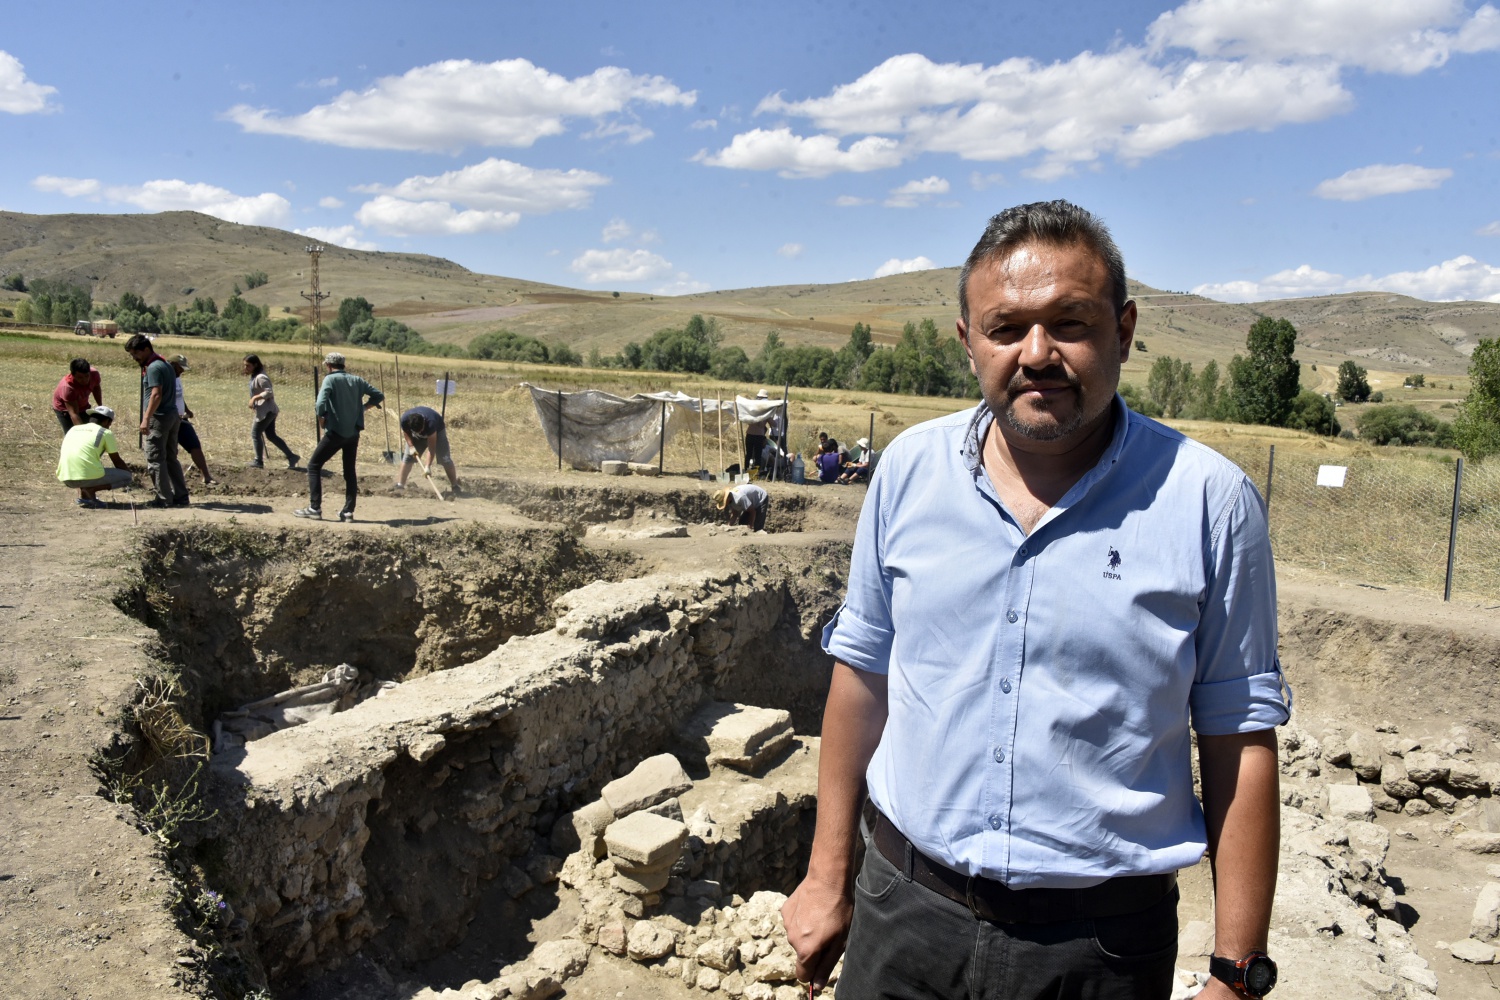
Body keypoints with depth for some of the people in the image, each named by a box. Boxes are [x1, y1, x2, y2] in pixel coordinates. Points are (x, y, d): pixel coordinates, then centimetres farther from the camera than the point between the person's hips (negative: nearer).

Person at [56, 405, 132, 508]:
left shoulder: (73, 429, 21)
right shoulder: (106, 433, 6)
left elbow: (61, 455, 28)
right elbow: (117, 461, 11)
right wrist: (128, 470, 32)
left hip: (65, 479, 6)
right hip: (88, 477, -6)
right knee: (126, 477, 12)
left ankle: (82, 495, 15)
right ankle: (91, 489, -8)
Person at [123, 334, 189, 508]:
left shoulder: (153, 367, -13)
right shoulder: (165, 364, 17)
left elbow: (156, 395, -22)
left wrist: (146, 418, -24)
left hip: (159, 417, -10)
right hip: (172, 415, 10)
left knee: (155, 460, -4)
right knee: (171, 458, 13)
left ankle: (164, 499, -3)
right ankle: (181, 496, 13)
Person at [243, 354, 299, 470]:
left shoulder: (261, 377, -18)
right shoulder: (254, 376, 14)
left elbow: (269, 392, -25)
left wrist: (255, 398, -24)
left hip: (267, 411, -10)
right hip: (267, 410, 10)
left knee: (255, 433, -3)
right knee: (271, 435, 11)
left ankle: (259, 462, 4)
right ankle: (292, 456, 12)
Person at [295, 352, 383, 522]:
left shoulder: (330, 379, -8)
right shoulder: (357, 380, 8)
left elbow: (320, 404, -21)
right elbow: (379, 396, 11)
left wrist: (321, 420, -4)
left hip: (335, 432, -5)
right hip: (353, 433, 5)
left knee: (313, 466, 6)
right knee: (349, 471, 14)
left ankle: (314, 508, 1)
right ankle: (348, 511, 11)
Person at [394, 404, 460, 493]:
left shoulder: (430, 423, -44)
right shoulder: (404, 420, -35)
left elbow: (431, 447, -38)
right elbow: (405, 432, -9)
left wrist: (428, 466, -40)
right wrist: (411, 446, -22)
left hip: (437, 430, -3)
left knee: (445, 458, -12)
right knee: (408, 456, -4)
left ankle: (455, 486, -7)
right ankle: (400, 485, 3)